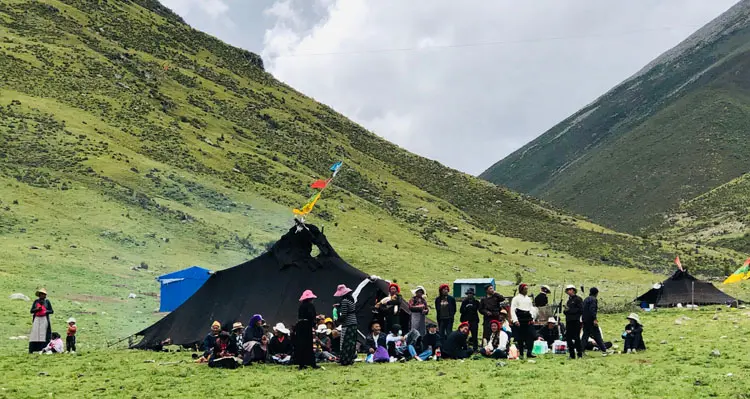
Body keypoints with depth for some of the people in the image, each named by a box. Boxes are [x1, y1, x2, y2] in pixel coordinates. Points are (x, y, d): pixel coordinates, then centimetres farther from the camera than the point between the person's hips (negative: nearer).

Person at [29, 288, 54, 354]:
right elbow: (31, 310, 8)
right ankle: (31, 350, -8)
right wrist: (37, 309, -11)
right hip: (36, 319, 1)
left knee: (44, 334, -7)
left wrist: (46, 311, -12)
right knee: (34, 334, -6)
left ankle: (44, 349, -8)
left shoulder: (47, 301, 9)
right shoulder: (36, 301, 11)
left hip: (44, 320, -1)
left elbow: (51, 311, 7)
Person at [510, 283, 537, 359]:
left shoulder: (528, 299, 17)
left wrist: (532, 318, 10)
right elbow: (512, 310, -6)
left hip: (528, 319, 5)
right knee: (520, 338, -1)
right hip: (520, 319, -5)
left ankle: (529, 352, -3)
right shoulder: (516, 298, -1)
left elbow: (531, 309, 22)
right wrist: (515, 320, -15)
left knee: (531, 336, -5)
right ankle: (521, 353, 7)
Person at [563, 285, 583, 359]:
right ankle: (572, 355, 12)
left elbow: (580, 310, -12)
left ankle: (580, 354, 1)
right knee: (568, 338, 5)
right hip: (569, 321, 8)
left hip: (576, 321, -8)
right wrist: (565, 311, 2)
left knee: (576, 338, -7)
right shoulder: (569, 300, 20)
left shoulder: (578, 299, -3)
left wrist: (569, 310, -13)